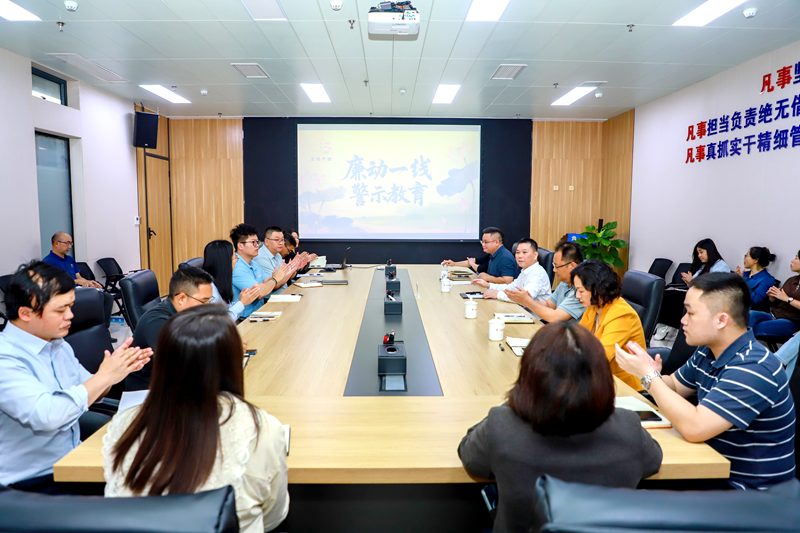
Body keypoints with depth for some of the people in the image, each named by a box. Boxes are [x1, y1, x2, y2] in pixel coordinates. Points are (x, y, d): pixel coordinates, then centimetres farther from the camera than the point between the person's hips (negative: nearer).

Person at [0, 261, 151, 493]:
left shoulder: (58, 344, 6)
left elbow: (87, 392, 14)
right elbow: (44, 415, -32)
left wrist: (118, 369, -7)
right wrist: (104, 377, -24)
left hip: (73, 460, 7)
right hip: (30, 482, -7)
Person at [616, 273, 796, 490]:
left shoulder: (754, 369, -28)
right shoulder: (707, 352, -1)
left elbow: (694, 428, -34)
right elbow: (675, 386, 14)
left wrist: (648, 374, -25)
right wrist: (653, 376, -10)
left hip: (751, 489, -7)